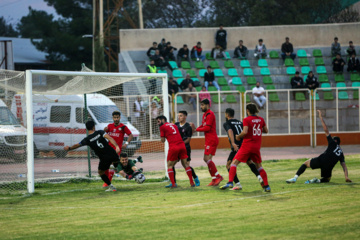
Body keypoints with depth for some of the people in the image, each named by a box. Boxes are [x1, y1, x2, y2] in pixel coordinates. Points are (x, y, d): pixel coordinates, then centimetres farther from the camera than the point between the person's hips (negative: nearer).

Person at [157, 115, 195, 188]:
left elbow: (163, 140, 5)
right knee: (185, 164, 12)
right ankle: (192, 182, 9)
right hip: (182, 145, 5)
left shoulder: (162, 127, 5)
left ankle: (173, 184, -4)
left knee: (170, 165, 6)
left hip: (173, 147, -5)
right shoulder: (173, 125, 24)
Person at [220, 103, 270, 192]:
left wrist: (238, 137, -3)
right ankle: (266, 186, 12)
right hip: (256, 147, 5)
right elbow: (266, 131, 15)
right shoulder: (261, 119, 7)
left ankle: (230, 182, -18)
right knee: (259, 166, 17)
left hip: (247, 145, -5)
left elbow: (245, 132, -20)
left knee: (234, 162, -2)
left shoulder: (246, 120, -9)